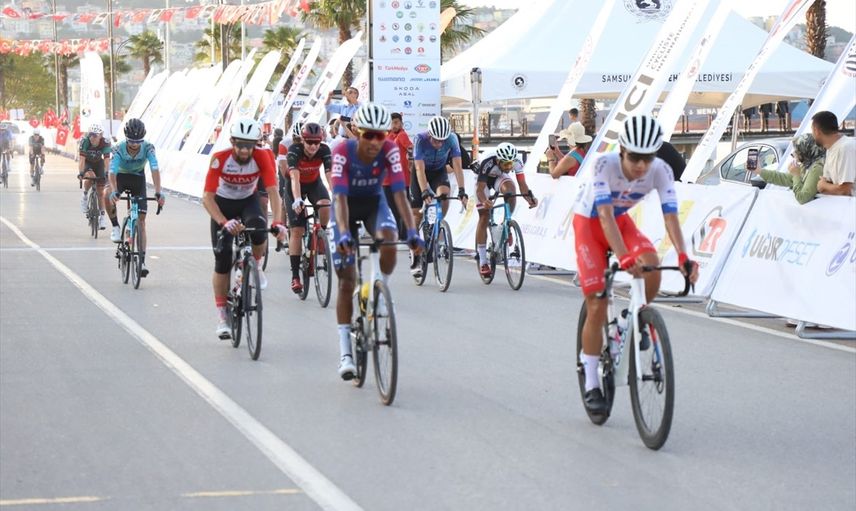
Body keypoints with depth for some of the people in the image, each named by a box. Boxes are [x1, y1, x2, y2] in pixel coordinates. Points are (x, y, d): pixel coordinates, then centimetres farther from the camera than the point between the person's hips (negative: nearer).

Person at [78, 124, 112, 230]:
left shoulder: (105, 143, -28)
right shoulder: (85, 141, -29)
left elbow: (107, 159, -34)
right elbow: (82, 158, -35)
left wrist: (106, 172, -48)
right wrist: (80, 172, -48)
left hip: (99, 163, 1)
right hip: (87, 163, -1)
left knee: (100, 191, -3)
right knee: (90, 176, -35)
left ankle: (103, 215, 5)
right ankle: (85, 195, -8)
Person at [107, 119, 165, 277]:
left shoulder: (147, 148, -26)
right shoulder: (119, 149, -28)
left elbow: (155, 170, -36)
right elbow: (112, 171, -39)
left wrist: (158, 192, -51)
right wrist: (114, 192, -56)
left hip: (138, 179, 1)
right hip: (121, 177, -1)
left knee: (141, 221, -5)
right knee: (107, 196, -36)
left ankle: (142, 261, -4)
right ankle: (116, 227, -13)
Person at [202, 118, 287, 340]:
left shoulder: (262, 157, -24)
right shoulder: (219, 159, -28)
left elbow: (273, 191, -30)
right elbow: (207, 197, -31)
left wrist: (278, 222, -46)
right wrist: (224, 223, -47)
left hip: (248, 202, 1)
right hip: (223, 204, -1)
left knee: (258, 228, -35)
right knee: (223, 260, -8)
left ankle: (255, 265, -3)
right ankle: (222, 316, 3)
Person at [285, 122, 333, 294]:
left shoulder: (324, 150, -25)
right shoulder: (294, 150, -31)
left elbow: (330, 175, -35)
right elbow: (294, 177, -42)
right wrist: (297, 200, -58)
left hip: (314, 183, 2)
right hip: (295, 186, -2)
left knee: (325, 206, -32)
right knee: (297, 230, -11)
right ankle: (295, 276, -7)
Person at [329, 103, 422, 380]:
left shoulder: (390, 151, -24)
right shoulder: (343, 152, -28)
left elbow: (399, 192, -29)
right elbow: (340, 197, -35)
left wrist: (412, 231, -40)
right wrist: (344, 233, -49)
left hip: (375, 203, 1)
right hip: (348, 206, -1)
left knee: (388, 241, -35)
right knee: (347, 280, -5)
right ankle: (345, 352, 0)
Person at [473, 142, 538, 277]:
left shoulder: (517, 163, -30)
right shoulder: (487, 164, -40)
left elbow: (522, 185, -27)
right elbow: (480, 189, -39)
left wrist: (530, 197, -46)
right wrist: (484, 201, -60)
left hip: (500, 177, 2)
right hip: (483, 179, -2)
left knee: (510, 189, -34)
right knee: (484, 217, -7)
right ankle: (482, 262, -1)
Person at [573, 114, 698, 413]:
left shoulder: (660, 171, -24)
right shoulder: (605, 165, -34)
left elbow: (670, 216, -31)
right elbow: (605, 217, -41)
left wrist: (683, 256, -47)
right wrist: (624, 258, -54)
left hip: (621, 220, 3)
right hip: (588, 223, -3)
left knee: (652, 265, -29)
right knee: (597, 307, -9)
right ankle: (592, 386, 4)